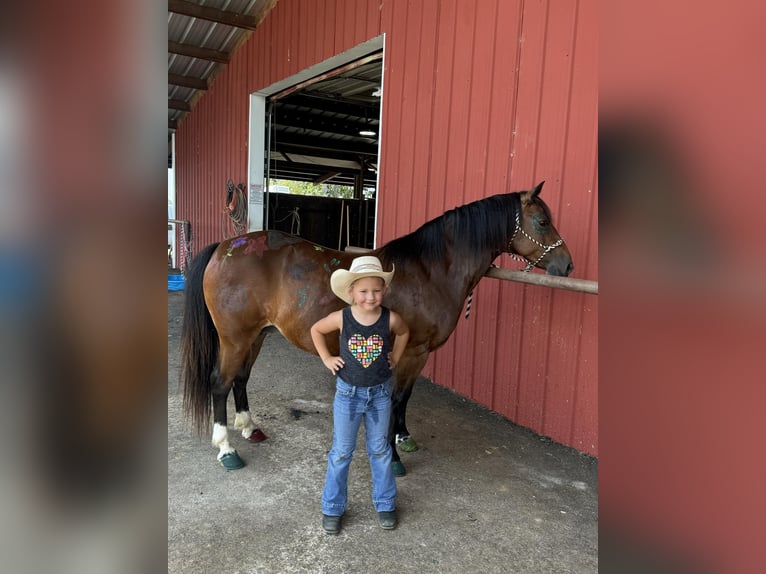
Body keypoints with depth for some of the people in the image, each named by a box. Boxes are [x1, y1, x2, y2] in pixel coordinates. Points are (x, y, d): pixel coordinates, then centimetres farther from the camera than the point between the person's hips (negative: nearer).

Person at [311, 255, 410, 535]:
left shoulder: (391, 319, -14)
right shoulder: (341, 318, -16)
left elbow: (404, 333, 10)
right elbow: (316, 330, 3)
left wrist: (395, 358, 3)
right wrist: (326, 358, -2)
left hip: (380, 393, 1)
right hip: (348, 393, -1)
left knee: (380, 450, 15)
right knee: (341, 452, 10)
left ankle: (385, 504, 33)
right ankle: (332, 508, 28)